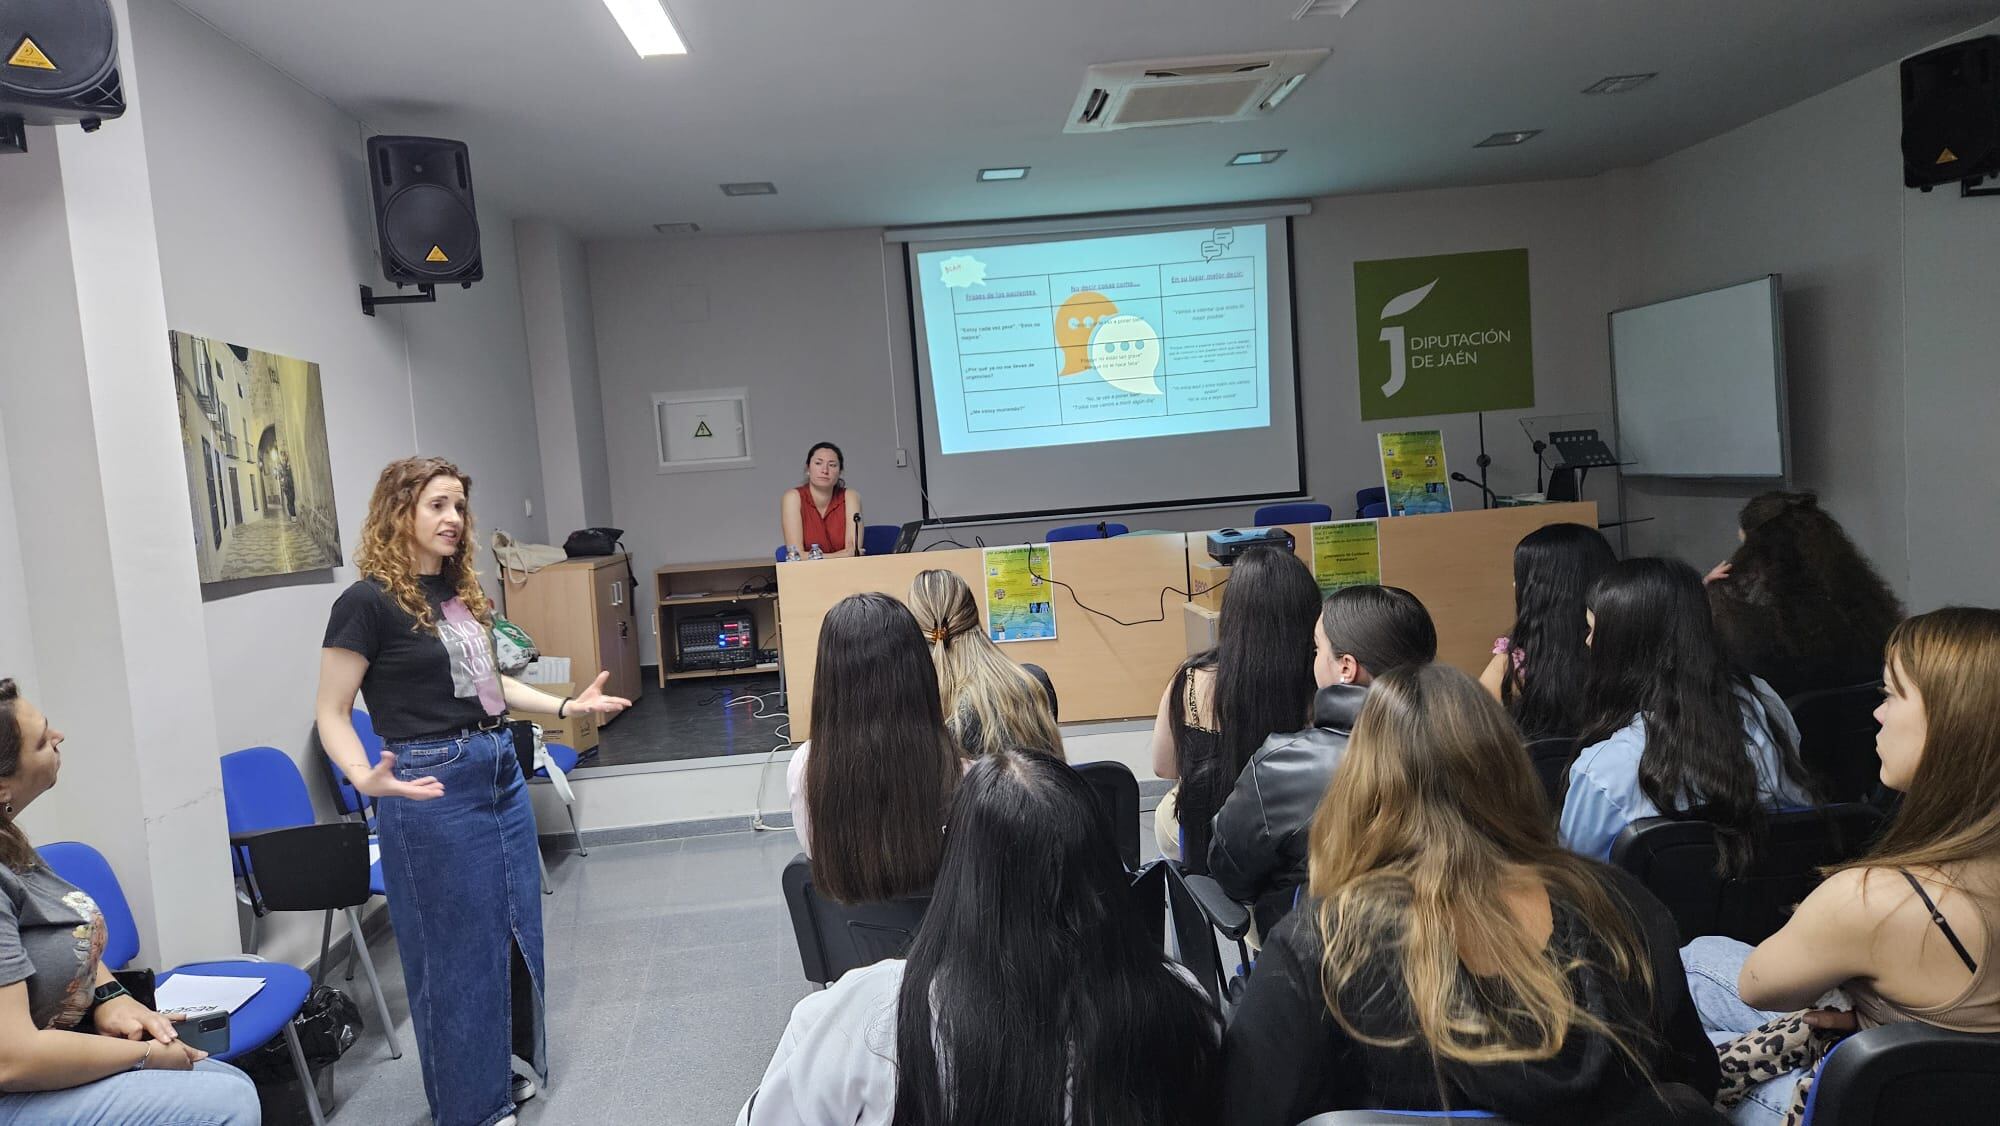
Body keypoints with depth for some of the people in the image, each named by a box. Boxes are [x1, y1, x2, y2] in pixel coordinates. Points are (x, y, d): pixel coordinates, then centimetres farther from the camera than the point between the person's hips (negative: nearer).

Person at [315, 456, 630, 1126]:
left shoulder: (461, 590, 10)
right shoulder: (368, 602, -12)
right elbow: (332, 711, -12)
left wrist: (566, 706, 14)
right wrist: (365, 778, -29)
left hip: (499, 772, 8)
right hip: (432, 788, -7)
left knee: (515, 930, 17)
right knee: (456, 946, 5)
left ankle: (516, 1064, 36)